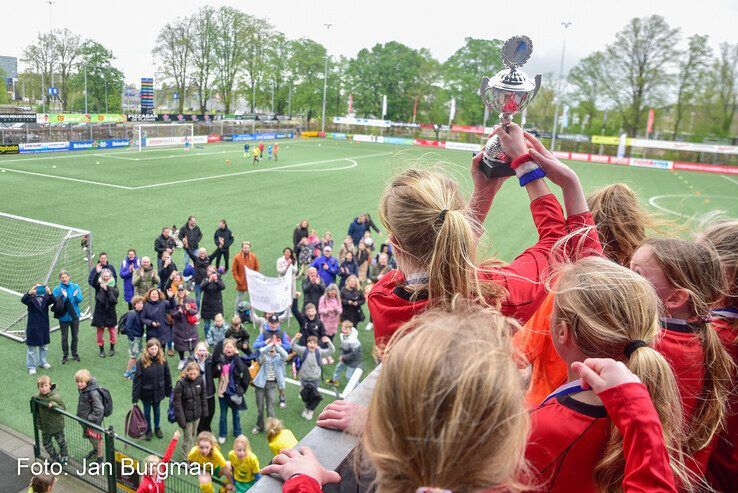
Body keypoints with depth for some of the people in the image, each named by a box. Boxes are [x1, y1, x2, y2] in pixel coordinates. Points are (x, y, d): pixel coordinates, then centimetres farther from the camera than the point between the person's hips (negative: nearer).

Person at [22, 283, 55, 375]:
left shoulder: (46, 298, 1)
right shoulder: (31, 299, -6)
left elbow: (53, 301, -17)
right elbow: (23, 300, -25)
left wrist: (49, 293, -36)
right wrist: (30, 292, -43)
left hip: (44, 326, 4)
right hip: (33, 326, -4)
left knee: (44, 346, 17)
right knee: (32, 348, 2)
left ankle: (42, 362, 35)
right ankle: (31, 367, 11)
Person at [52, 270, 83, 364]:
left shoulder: (75, 287, -2)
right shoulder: (57, 289, -7)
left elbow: (80, 299, -8)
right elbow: (56, 302, -15)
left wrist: (75, 296, -28)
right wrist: (64, 297, -30)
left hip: (74, 315, 2)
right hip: (63, 317, -2)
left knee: (75, 336, 13)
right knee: (64, 337, 7)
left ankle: (74, 354, 30)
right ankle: (65, 355, 23)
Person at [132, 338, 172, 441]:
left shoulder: (162, 360, -13)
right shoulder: (141, 362, -22)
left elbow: (167, 376, -2)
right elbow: (137, 380, -18)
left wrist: (169, 392, 2)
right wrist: (135, 398, -17)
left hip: (158, 392, 2)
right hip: (146, 393, -2)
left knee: (157, 410, 23)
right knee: (147, 411, 19)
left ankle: (157, 428, 46)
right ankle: (148, 430, 43)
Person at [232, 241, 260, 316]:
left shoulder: (254, 257, -3)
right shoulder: (237, 257, -10)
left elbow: (256, 268, 8)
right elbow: (234, 270, -5)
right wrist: (238, 280, -9)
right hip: (241, 284, -2)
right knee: (239, 300, 7)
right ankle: (236, 315, 19)